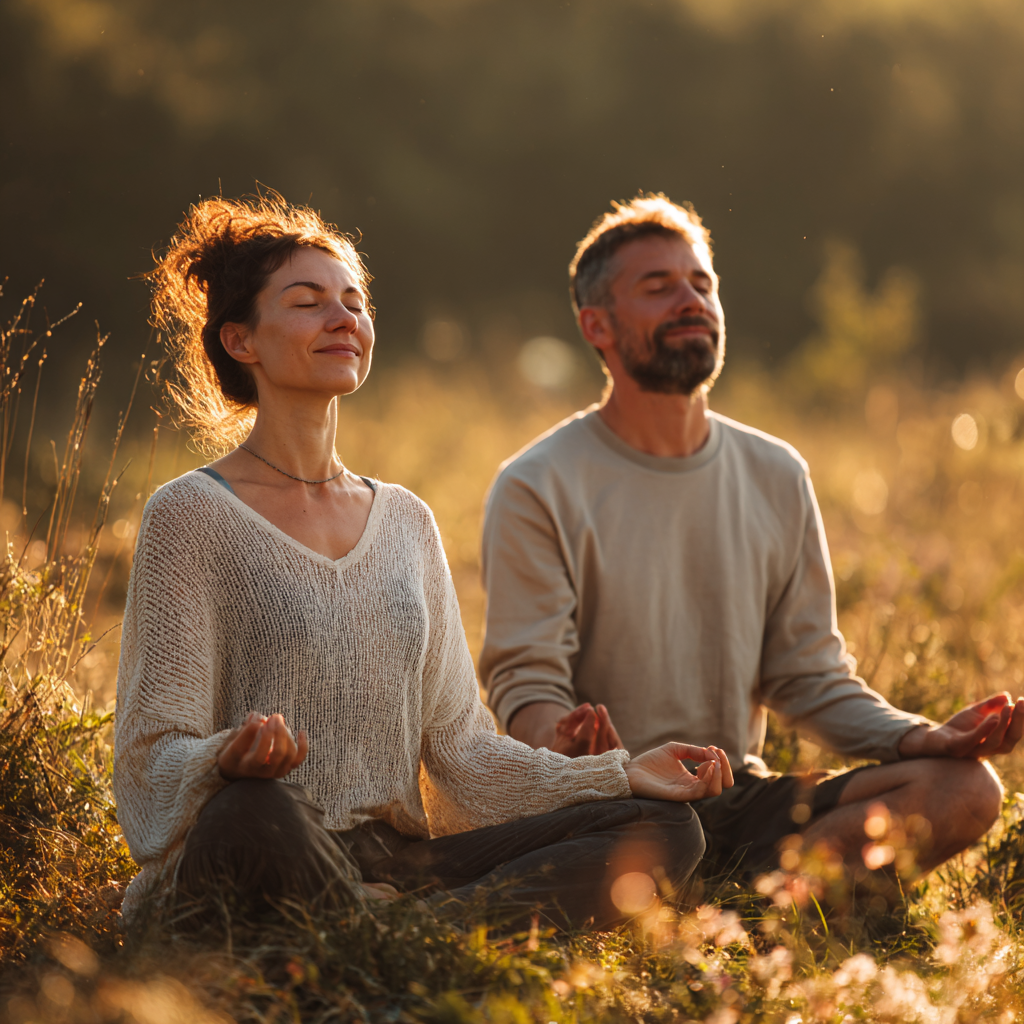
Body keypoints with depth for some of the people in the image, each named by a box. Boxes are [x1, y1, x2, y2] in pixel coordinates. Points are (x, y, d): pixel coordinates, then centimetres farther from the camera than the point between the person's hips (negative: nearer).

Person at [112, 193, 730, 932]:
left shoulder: (406, 521, 17)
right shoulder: (191, 513, 0)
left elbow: (458, 746, 15)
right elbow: (151, 758, -6)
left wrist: (620, 776, 2)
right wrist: (229, 759, -30)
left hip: (393, 864, 6)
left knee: (664, 828, -12)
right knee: (255, 812, -41)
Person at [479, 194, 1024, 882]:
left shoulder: (777, 478, 13)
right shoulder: (539, 489, -2)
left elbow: (810, 676, 14)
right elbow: (525, 684, -7)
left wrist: (921, 739, -5)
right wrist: (565, 741, -32)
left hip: (740, 799, 5)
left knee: (966, 789, -20)